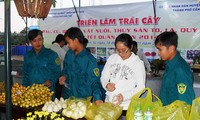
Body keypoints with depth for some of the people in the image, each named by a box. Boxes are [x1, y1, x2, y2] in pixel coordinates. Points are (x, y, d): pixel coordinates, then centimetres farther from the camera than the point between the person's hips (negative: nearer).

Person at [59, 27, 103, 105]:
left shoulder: (89, 60, -17)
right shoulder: (69, 54, 1)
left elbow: (94, 82, -17)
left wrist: (97, 98, -31)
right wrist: (64, 76, -3)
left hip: (83, 99, -5)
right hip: (67, 96, 5)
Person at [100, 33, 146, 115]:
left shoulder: (138, 63, -7)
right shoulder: (112, 58, 4)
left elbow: (140, 88, -7)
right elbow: (104, 77, 11)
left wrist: (124, 96, -20)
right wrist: (106, 85, -11)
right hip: (108, 104, 3)